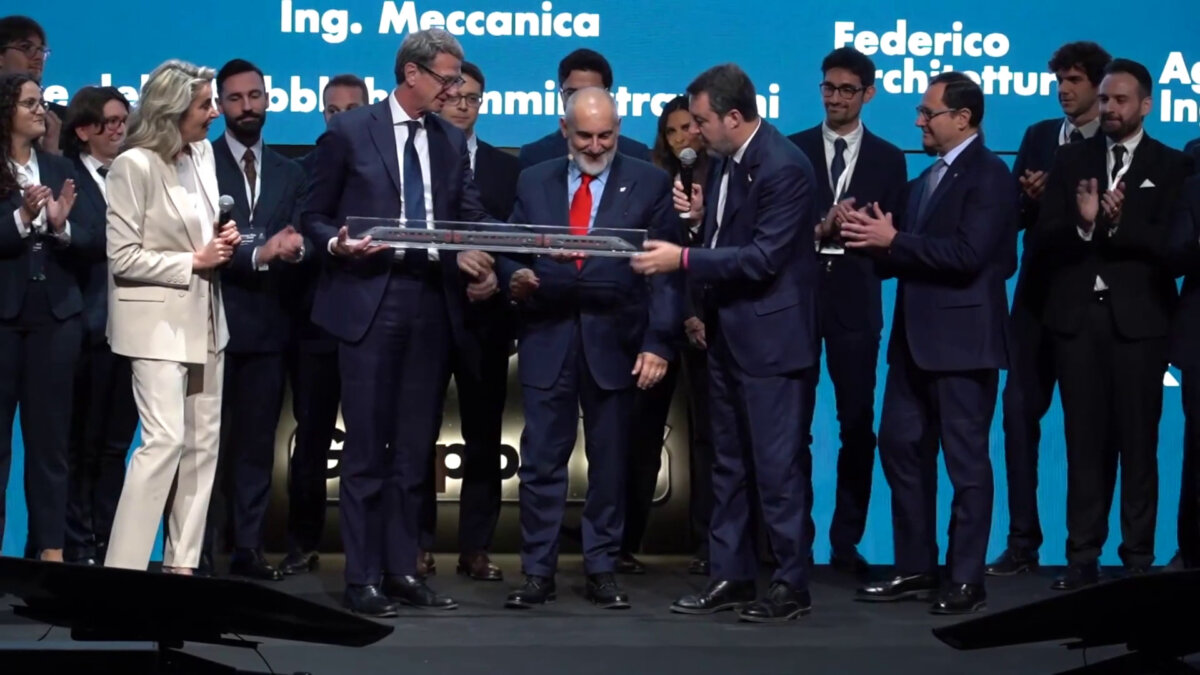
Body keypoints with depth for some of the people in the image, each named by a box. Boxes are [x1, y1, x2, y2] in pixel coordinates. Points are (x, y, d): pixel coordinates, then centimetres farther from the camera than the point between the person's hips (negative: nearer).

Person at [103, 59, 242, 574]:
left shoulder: (203, 154, 9)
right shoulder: (135, 165, -13)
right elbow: (122, 257, -14)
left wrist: (222, 241, 2)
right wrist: (194, 262, -14)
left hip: (204, 318, 8)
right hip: (159, 320, -8)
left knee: (203, 443, 8)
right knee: (165, 440, -15)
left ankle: (182, 562, 14)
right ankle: (124, 566, -11)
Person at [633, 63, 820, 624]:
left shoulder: (783, 168, -18)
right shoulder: (728, 161, 8)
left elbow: (764, 257, -23)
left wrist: (684, 260, -25)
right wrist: (701, 214, 0)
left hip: (770, 336, -9)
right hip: (728, 334, 9)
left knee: (778, 466, -3)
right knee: (728, 464, 14)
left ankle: (792, 586, 6)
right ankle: (730, 575, 23)